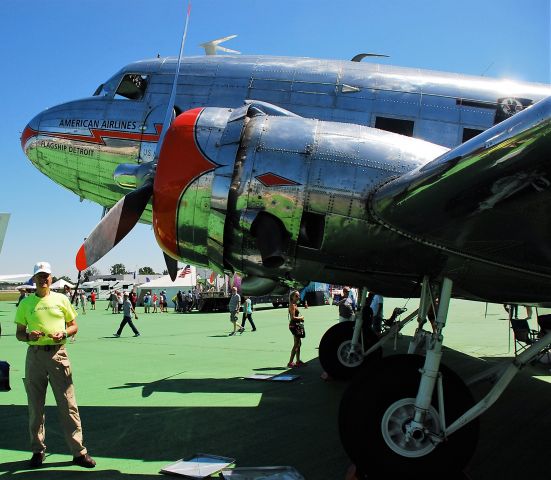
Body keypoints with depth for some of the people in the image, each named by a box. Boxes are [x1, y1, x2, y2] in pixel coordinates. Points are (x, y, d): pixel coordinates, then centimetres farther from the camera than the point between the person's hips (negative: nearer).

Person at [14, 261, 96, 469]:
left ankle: (78, 451, 3)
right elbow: (19, 333, 11)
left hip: (58, 353, -1)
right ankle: (38, 450, 22)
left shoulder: (61, 299, 8)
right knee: (35, 405, 7)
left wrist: (63, 333, -8)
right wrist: (28, 336, -11)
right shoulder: (26, 303, 9)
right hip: (35, 354, 1)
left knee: (68, 404, -2)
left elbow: (73, 325, 12)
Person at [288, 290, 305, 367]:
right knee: (296, 344, -8)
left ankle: (298, 361, 26)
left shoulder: (294, 305, 14)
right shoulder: (292, 305, -16)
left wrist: (300, 318, 4)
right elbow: (293, 317, -23)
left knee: (299, 343, 17)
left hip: (297, 325, 10)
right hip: (294, 325, -10)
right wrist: (300, 318, -10)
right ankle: (290, 362, -5)